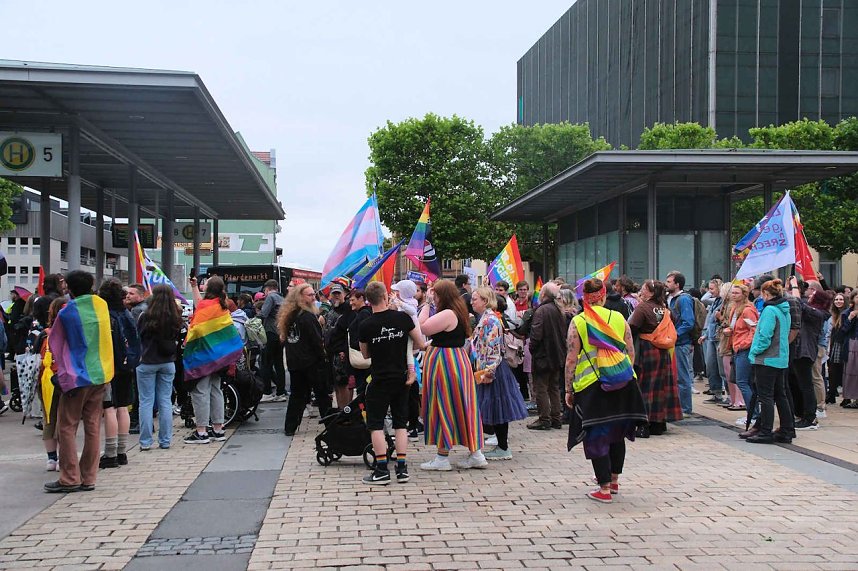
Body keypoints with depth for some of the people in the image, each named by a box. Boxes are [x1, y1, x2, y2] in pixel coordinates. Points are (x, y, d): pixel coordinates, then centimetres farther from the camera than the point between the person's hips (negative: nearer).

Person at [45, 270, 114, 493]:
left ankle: (70, 478, -1)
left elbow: (54, 345, 0)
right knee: (93, 426, 7)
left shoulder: (67, 312, -9)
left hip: (77, 376, -5)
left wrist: (64, 371, 10)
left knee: (66, 426, 1)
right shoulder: (102, 305, 3)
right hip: (101, 374, 5)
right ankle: (88, 478, 10)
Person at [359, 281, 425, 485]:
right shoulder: (402, 317, -6)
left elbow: (365, 354, 6)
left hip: (380, 380, -3)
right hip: (402, 378, 3)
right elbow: (420, 344, 4)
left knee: (376, 424, 4)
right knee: (401, 422, 12)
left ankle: (382, 470, -1)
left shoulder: (366, 325, -10)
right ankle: (402, 468, 9)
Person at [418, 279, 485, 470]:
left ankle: (442, 457, 6)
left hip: (445, 364, -10)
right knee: (460, 408, 12)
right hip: (459, 360, 10)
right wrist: (428, 304, 12)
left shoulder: (447, 314, -19)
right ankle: (475, 454, 15)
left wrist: (426, 305, -12)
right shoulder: (458, 313, 13)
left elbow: (423, 327, -20)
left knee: (444, 408, -2)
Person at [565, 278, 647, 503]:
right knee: (617, 432, 19)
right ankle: (614, 480, 33)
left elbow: (571, 359, -7)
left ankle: (605, 489, 4)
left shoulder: (578, 322, -6)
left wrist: (568, 389, 1)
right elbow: (631, 353, 8)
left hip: (591, 386, -4)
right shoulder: (618, 318, 3)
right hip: (623, 384, 4)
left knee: (596, 436, 4)